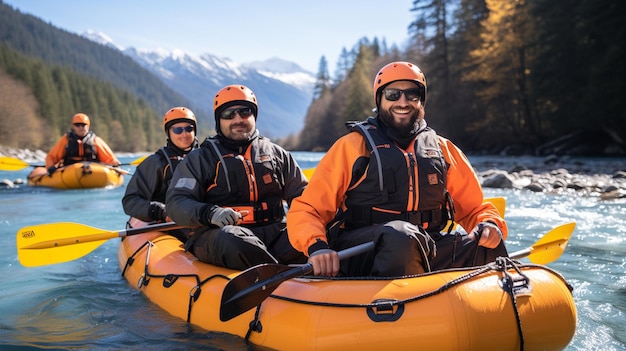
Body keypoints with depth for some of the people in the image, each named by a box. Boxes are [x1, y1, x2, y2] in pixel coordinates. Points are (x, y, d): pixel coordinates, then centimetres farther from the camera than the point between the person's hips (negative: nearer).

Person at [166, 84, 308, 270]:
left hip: (273, 230, 3)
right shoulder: (200, 159, 12)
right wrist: (210, 213, -18)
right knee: (232, 242, -39)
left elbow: (300, 192, 22)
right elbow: (175, 202, 3)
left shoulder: (276, 153, 21)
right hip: (221, 232, -2)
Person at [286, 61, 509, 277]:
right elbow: (304, 210, -2)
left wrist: (489, 224, -5)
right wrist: (316, 246, -23)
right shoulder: (353, 146, 3)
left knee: (489, 248, -22)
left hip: (427, 251, 4)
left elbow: (474, 208, 19)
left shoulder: (443, 150, 15)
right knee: (400, 236, -35)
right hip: (360, 258, -3)